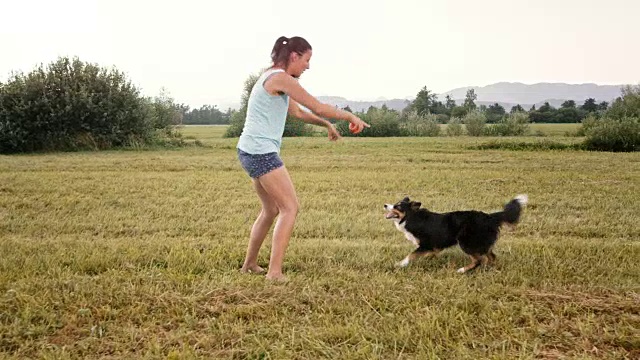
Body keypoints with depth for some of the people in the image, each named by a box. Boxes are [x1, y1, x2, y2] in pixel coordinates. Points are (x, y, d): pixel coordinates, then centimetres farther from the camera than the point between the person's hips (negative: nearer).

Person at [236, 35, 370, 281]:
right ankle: (274, 272, -10)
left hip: (251, 152, 10)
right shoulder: (280, 78, -13)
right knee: (290, 207, -7)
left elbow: (297, 112, 30)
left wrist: (327, 125, 29)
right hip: (262, 152, -10)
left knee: (271, 210, 19)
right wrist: (350, 117, 0)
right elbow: (318, 108, -12)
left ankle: (249, 264, 28)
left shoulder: (274, 77, 18)